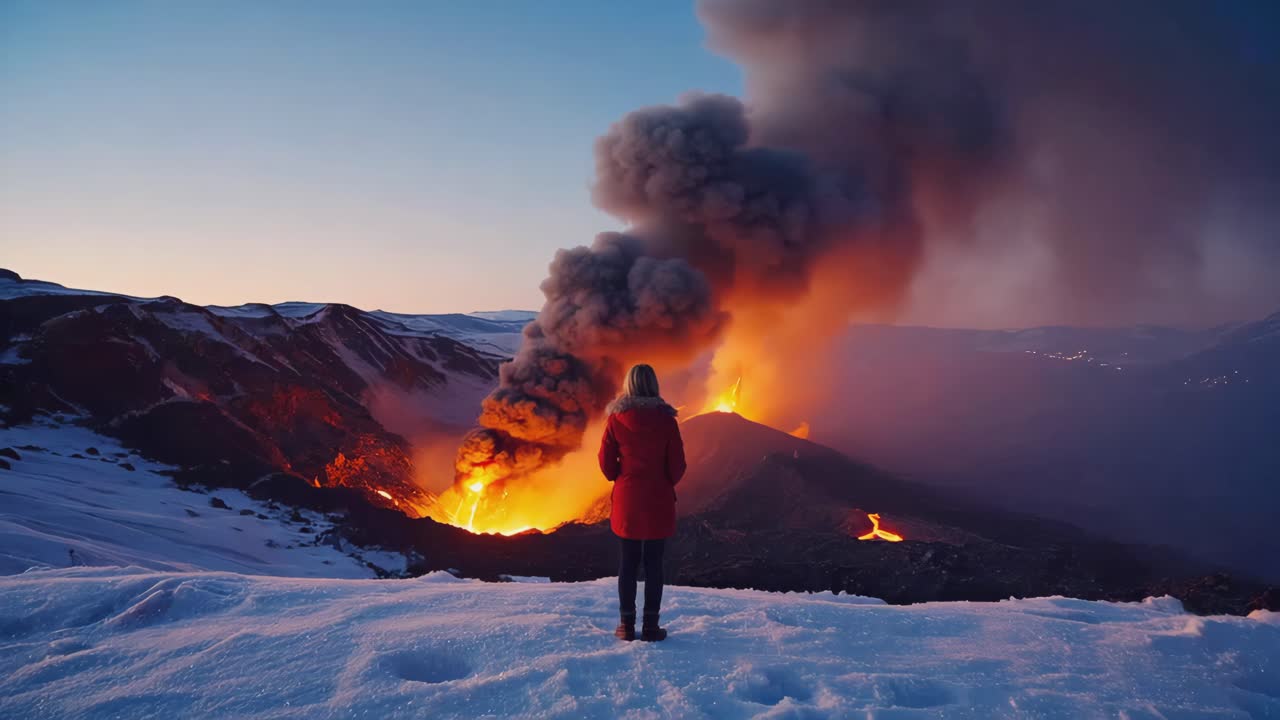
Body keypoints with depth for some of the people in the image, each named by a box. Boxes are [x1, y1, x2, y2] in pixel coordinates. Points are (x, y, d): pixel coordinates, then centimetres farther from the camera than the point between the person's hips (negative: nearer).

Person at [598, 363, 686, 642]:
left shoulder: (616, 419, -5)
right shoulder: (665, 419, -8)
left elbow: (606, 462, -1)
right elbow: (677, 465, -5)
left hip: (627, 500, 1)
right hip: (659, 502, -1)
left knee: (628, 562, 10)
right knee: (654, 563, 6)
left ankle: (627, 624, 13)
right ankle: (651, 626, 9)